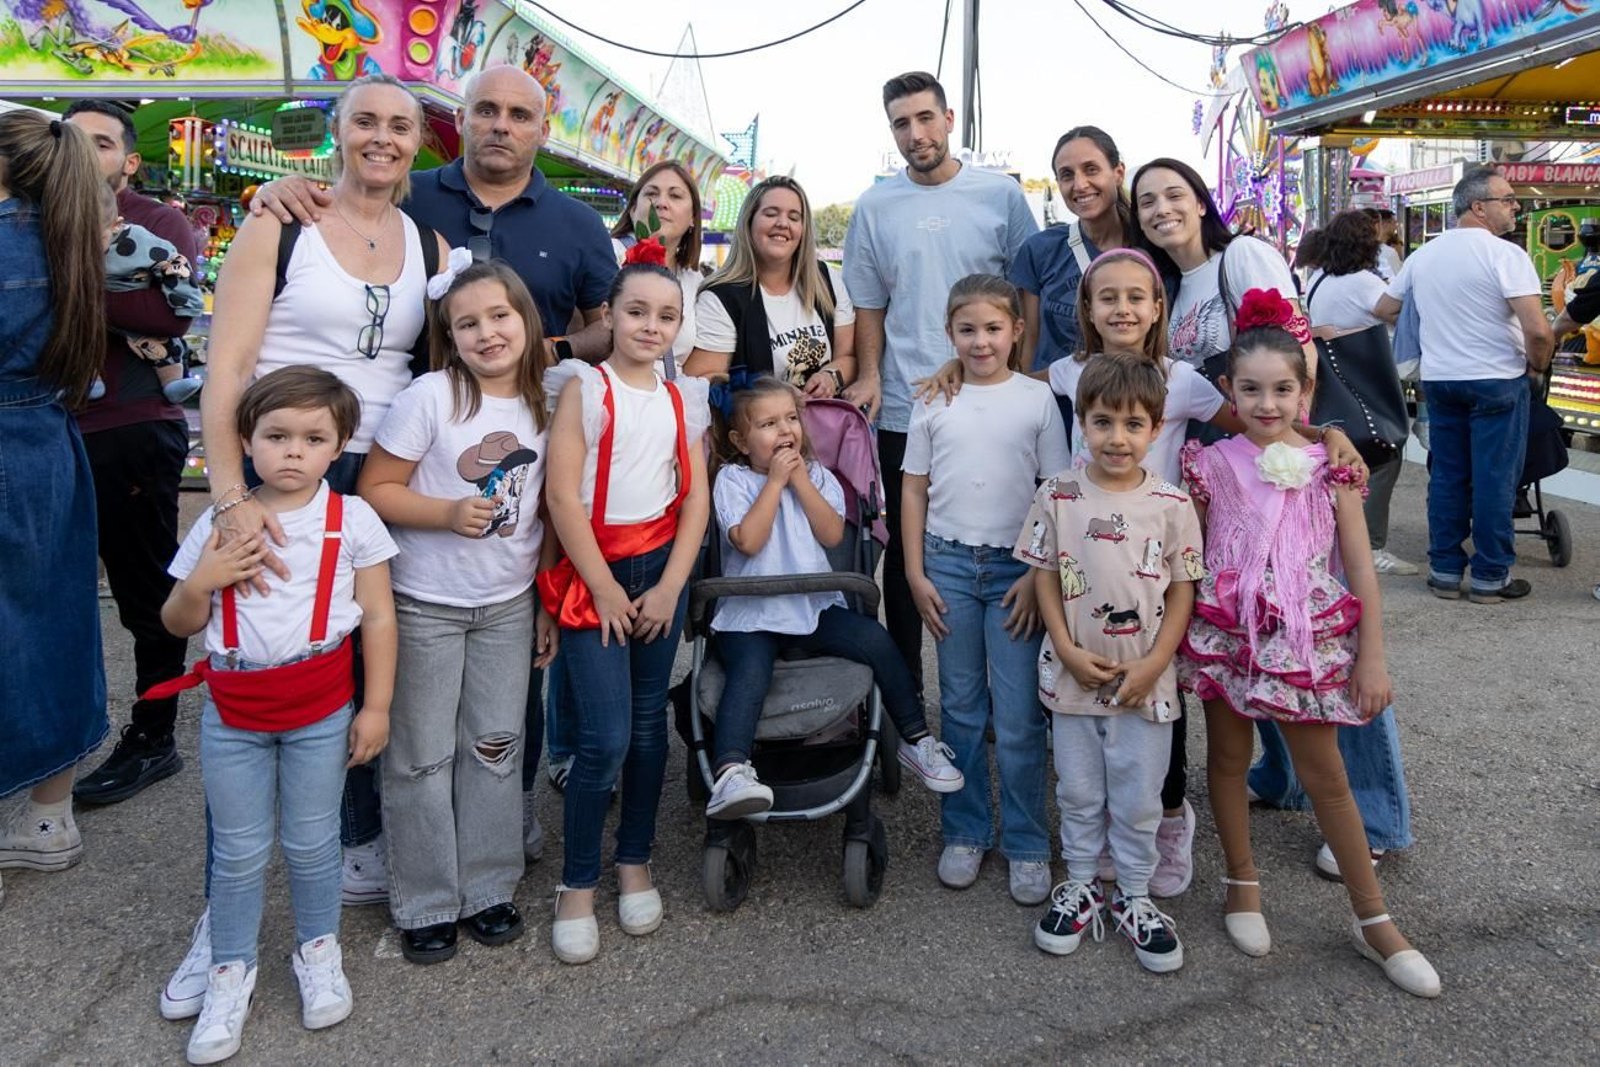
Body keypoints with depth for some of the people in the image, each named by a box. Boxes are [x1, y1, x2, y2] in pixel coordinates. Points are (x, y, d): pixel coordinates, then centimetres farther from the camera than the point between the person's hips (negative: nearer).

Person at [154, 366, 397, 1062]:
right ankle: (231, 971, 30)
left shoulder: (352, 520, -6)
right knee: (238, 852, 11)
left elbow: (378, 616, -3)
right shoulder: (219, 524, 0)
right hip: (232, 711, 2)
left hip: (321, 713, -1)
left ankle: (318, 952, 34)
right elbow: (179, 624, 6)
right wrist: (200, 580, -15)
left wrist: (376, 706, -5)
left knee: (311, 843, 12)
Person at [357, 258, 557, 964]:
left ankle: (488, 889, 27)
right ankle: (426, 904, 21)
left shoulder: (545, 404, 1)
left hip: (508, 606, 4)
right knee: (424, 756, 6)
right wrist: (449, 514, -26)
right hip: (427, 606, -3)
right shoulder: (429, 397, -12)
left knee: (497, 747, 12)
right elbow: (375, 490, -11)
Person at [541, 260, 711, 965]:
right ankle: (577, 884, 9)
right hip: (592, 570, -4)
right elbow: (561, 493, -10)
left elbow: (695, 498, 7)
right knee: (605, 738, -8)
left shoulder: (682, 399, 10)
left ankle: (634, 862, 27)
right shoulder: (584, 389, -4)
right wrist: (605, 589, -10)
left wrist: (669, 586, -3)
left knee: (649, 722, 10)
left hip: (662, 568, 4)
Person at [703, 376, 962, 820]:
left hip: (815, 606, 4)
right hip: (749, 615, -3)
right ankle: (730, 774, -40)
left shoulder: (816, 474, 12)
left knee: (876, 640, -15)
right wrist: (775, 479, -11)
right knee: (750, 672, -31)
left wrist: (800, 479, -7)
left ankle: (915, 738, 2)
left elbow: (832, 534, -5)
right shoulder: (732, 479, 0)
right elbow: (748, 541, -17)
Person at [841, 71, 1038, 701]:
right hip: (903, 408, 1)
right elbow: (868, 304, 10)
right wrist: (868, 375, -4)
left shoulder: (1001, 195, 3)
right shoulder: (875, 207, 7)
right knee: (904, 551, 9)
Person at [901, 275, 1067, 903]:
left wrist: (1039, 575, -8)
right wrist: (916, 574, 1)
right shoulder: (934, 401, 5)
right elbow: (914, 490, 7)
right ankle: (964, 833, 25)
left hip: (1016, 566, -2)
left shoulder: (1037, 399, 0)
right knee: (960, 706, 11)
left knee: (1019, 715, 1)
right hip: (948, 563, 2)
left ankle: (1026, 845, 16)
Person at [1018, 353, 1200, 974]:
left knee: (1139, 798, 11)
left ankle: (1134, 897, 30)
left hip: (1145, 682, 0)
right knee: (1078, 792, 15)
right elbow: (1044, 577, -1)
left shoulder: (1172, 505, -6)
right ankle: (1079, 887, 33)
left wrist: (1155, 663, -11)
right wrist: (1068, 651, -10)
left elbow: (1182, 591, -2)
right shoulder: (1058, 497, -5)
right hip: (1074, 676, 1)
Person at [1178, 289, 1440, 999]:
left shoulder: (1328, 466, -2)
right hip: (1225, 637, 1)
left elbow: (1361, 570, -1)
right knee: (1228, 759, 13)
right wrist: (1175, 639, 1)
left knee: (1327, 777, 7)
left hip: (1308, 640, 0)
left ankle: (1374, 921, 21)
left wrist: (1372, 659, -3)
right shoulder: (1210, 466, -3)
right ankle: (1243, 886, 33)